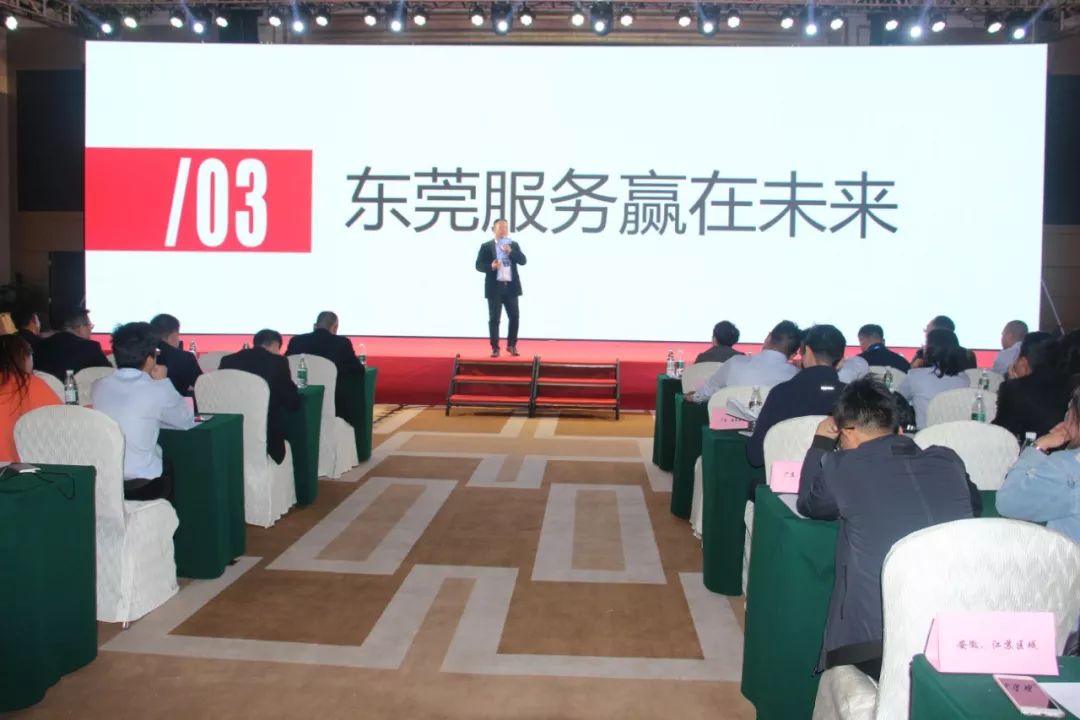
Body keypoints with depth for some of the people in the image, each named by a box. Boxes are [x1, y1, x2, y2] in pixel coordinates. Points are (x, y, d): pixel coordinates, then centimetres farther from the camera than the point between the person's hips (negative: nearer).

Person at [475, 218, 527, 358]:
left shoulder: (514, 245, 10)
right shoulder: (486, 246, 1)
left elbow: (522, 261, -1)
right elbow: (479, 265, -3)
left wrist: (510, 251, -14)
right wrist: (491, 267, -21)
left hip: (511, 286, 3)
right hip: (495, 287, -3)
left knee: (514, 317, 4)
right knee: (494, 319, -1)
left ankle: (511, 345, 20)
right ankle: (495, 348, 7)